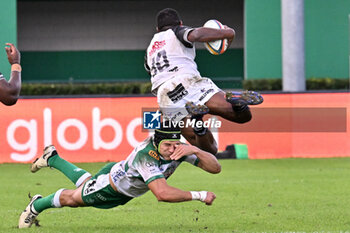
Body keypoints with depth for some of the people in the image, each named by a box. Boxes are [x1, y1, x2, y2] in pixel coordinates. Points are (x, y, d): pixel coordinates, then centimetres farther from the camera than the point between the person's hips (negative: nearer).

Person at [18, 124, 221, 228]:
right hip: (111, 183, -7)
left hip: (128, 191, 7)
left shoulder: (179, 149, -27)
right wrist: (198, 196, -57)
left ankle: (53, 159, 57)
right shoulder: (146, 155, -48)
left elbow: (215, 168, -31)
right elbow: (162, 193, -58)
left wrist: (195, 151, -49)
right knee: (72, 198, 20)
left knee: (86, 186, 34)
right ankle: (37, 206, 50)